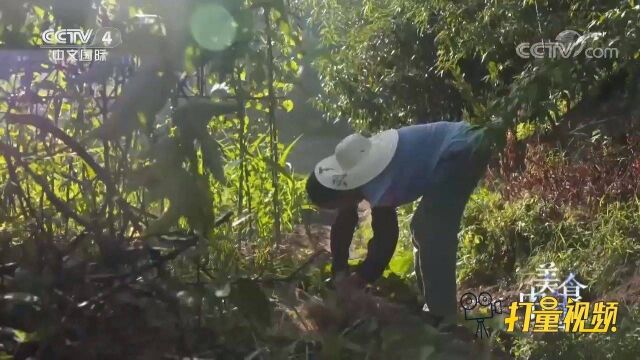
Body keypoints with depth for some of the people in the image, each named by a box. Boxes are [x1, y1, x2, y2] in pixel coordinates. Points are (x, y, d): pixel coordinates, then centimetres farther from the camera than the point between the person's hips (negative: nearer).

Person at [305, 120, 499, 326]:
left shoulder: (377, 183, -25)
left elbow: (386, 237, -18)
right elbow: (344, 224, 12)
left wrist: (360, 279, -4)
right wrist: (339, 273, 10)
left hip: (462, 153, -10)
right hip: (463, 149, 10)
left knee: (429, 231, -12)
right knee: (424, 228, 14)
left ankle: (441, 316, -5)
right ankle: (438, 308, 21)